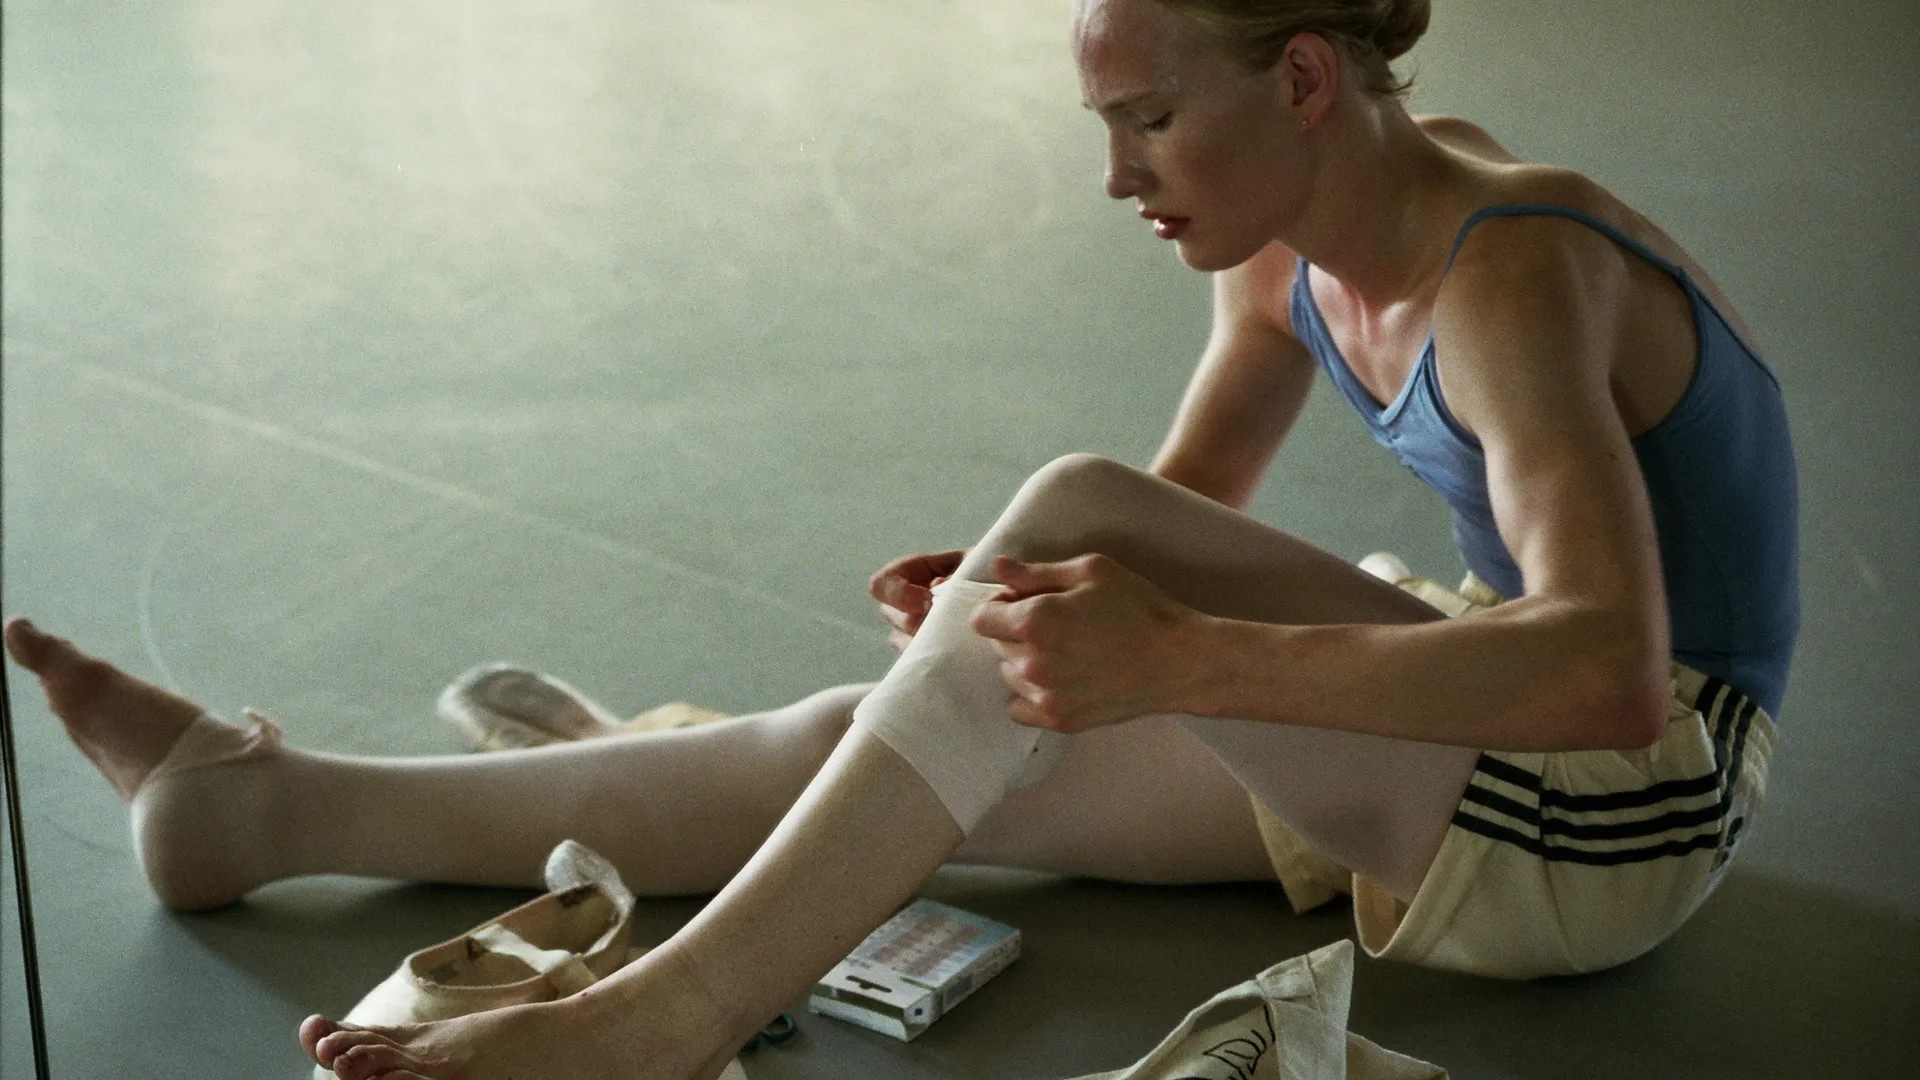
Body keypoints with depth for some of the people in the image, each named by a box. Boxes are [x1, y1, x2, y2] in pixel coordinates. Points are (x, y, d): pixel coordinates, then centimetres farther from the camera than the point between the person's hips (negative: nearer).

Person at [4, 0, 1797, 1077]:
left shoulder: (1510, 278, -24)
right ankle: (266, 806, 5)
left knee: (1077, 506, -27)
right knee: (859, 732, -2)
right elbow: (1185, 510, 13)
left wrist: (1175, 657, -39)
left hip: (1613, 824, -7)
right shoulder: (1288, 245, 0)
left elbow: (1609, 669, -36)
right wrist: (1020, 600, -9)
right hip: (1466, 764, 8)